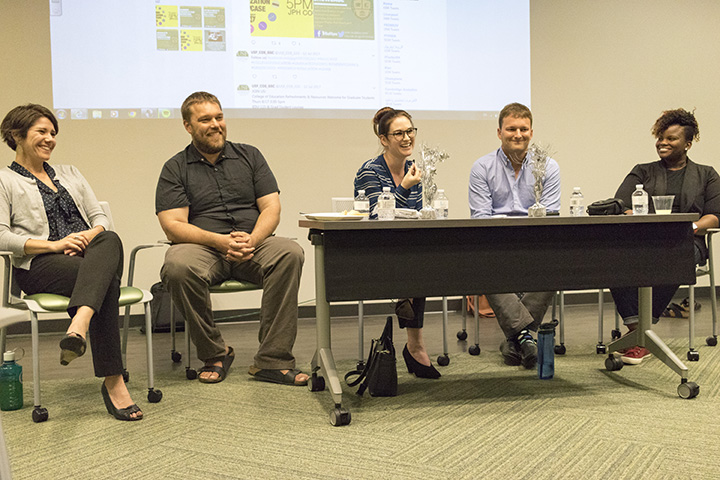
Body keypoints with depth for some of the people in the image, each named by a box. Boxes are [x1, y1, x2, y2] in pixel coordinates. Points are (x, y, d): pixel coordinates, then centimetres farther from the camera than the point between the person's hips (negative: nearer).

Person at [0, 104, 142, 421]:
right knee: (107, 280, -35)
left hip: (89, 253, 4)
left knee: (110, 240, -35)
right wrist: (54, 245, -16)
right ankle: (113, 382, -40)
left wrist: (91, 234, -6)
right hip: (39, 266, -4)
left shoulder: (69, 173, 28)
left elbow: (100, 217, 19)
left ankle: (79, 324, -55)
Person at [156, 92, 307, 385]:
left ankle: (272, 361, -26)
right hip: (201, 247, -1)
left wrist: (252, 239, -15)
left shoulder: (249, 156, 15)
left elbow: (271, 208, 6)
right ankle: (214, 354, -13)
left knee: (290, 253, -29)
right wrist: (220, 241, -20)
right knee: (178, 266, -35)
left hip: (254, 243, 2)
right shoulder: (175, 168, 8)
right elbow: (173, 226, -4)